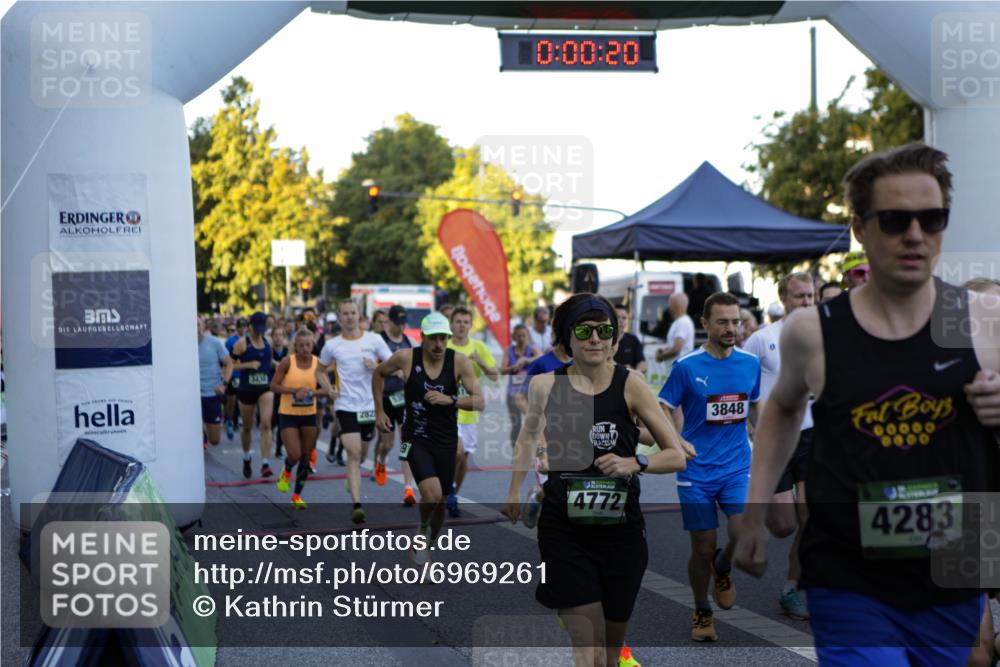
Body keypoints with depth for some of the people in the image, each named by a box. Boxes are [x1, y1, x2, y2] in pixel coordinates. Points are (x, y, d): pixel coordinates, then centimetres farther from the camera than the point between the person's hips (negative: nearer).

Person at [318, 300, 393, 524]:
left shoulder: (374, 340, -1)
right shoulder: (332, 345, 2)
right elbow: (321, 370, 18)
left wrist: (377, 366, -18)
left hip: (370, 405, 1)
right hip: (346, 406, -1)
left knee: (362, 454, 16)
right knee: (353, 453, -13)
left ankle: (352, 477, 49)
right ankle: (356, 505, -15)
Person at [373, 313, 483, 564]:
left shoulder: (459, 361, -9)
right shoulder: (406, 358, -9)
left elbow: (479, 402, -13)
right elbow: (379, 373, 11)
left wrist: (450, 400, -29)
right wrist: (379, 411, 8)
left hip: (446, 441, 2)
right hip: (416, 439, -2)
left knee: (440, 502, 12)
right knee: (432, 494, -22)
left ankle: (425, 544, 38)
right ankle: (423, 530, 10)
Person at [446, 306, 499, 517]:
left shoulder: (479, 347, 4)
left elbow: (495, 376, 3)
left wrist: (480, 362, -13)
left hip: (470, 411, 4)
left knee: (464, 457, 9)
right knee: (457, 451, -21)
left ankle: (453, 495, 27)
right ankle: (449, 486, 3)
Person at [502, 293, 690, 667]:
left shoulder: (630, 384, -5)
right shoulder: (545, 386, 0)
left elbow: (677, 456, -3)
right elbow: (528, 436, 22)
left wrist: (633, 464, -19)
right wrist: (515, 490, 20)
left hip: (621, 528, 1)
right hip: (564, 528, -1)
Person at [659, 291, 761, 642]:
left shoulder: (751, 363, 3)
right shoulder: (686, 366, -9)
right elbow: (663, 410, -2)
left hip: (737, 467, 2)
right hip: (697, 471, -2)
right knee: (703, 548, 4)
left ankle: (723, 568, 18)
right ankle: (702, 611, 28)